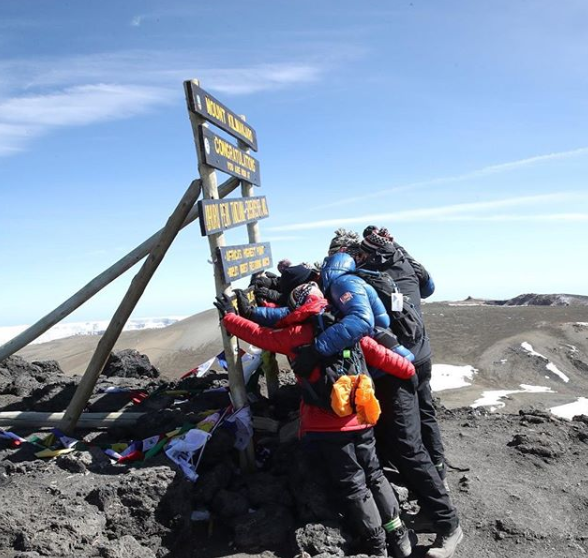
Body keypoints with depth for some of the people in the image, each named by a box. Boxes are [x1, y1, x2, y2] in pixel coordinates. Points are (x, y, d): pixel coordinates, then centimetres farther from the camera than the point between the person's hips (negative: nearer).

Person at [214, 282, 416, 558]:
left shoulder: (295, 335, -4)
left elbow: (259, 334, 6)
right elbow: (379, 355, 0)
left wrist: (229, 316, 20)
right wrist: (410, 369, 10)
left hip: (326, 425, -4)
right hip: (360, 419, 4)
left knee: (352, 484, 6)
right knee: (374, 475, 19)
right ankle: (398, 534, 22)